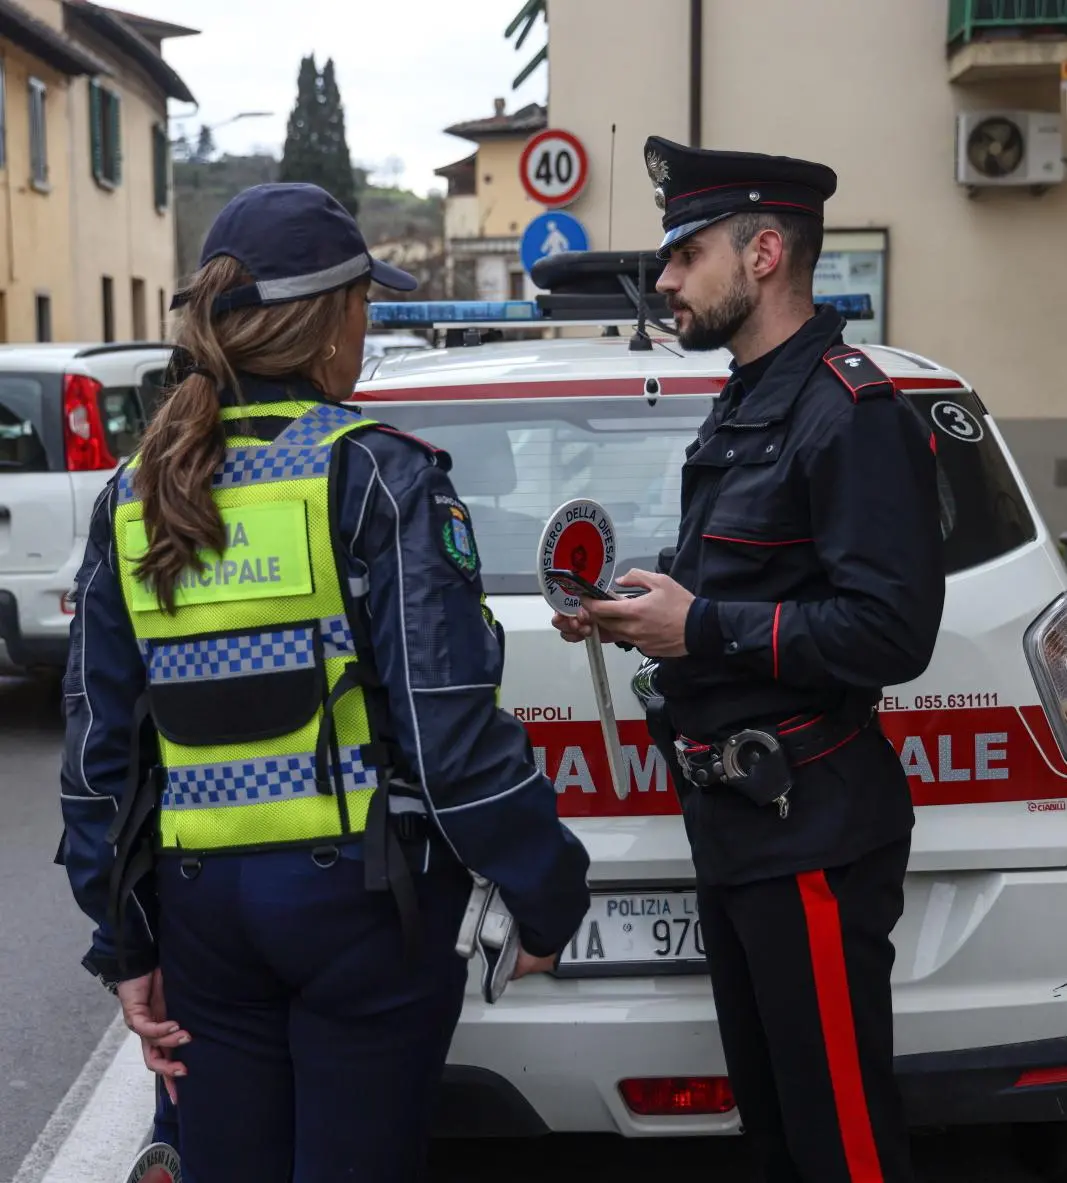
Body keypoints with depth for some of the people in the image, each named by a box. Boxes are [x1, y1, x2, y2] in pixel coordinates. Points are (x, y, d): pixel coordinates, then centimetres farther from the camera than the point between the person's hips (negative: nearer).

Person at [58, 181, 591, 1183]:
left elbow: (96, 746, 7)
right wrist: (547, 895, -2)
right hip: (357, 895, -4)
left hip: (199, 902, 5)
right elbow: (451, 725, -14)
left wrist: (126, 946, 15)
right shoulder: (377, 477, -11)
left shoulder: (135, 498, 5)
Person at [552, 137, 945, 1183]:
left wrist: (704, 627, -20)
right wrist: (642, 614, 6)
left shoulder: (851, 413, -16)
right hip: (732, 823, 10)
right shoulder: (742, 407, 15)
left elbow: (890, 629, -24)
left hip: (813, 839, -10)